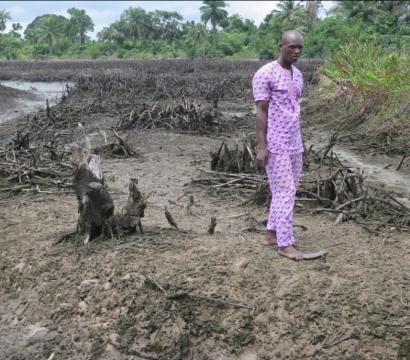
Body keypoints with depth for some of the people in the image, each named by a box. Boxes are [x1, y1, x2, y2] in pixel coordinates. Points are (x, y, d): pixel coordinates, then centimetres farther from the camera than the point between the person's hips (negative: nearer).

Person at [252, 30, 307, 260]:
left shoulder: (298, 75, 12)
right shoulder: (266, 74, -11)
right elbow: (261, 112, -13)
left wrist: (302, 142, 18)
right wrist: (261, 147, -18)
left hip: (294, 144, 8)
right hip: (276, 145, -8)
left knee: (288, 191, 11)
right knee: (284, 192, -5)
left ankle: (272, 234, 21)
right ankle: (285, 244, 4)